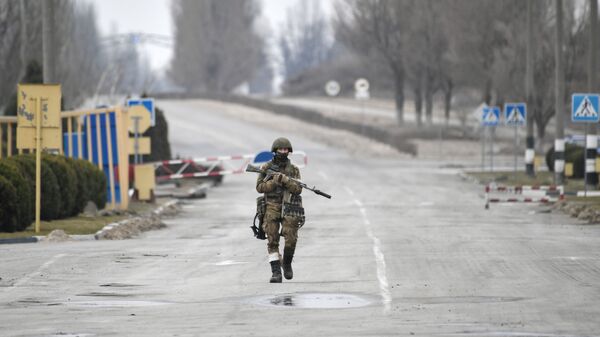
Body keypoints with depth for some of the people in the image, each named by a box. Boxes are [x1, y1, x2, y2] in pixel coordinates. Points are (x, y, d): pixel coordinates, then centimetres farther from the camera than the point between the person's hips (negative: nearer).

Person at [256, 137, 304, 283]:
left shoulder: (294, 170, 6)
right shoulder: (266, 168, 5)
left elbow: (297, 189, -4)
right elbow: (260, 187, -2)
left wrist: (285, 180, -19)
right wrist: (275, 181, -16)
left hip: (289, 209, 0)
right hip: (271, 209, 0)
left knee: (291, 239, -9)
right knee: (272, 241, -10)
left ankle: (287, 263, 19)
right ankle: (276, 272, -11)